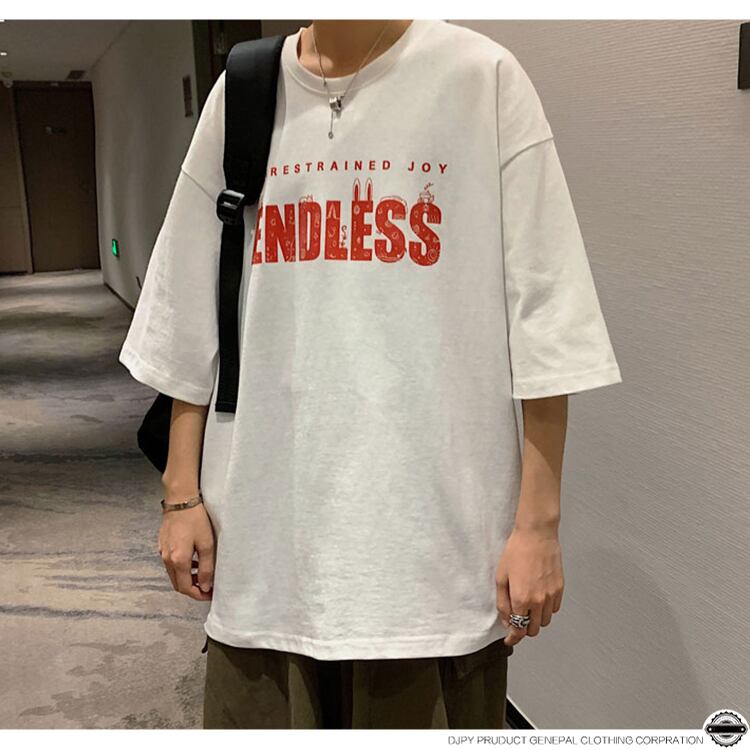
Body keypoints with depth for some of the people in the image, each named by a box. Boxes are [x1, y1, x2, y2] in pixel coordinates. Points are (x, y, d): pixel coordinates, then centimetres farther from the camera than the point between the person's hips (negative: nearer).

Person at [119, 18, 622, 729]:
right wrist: (181, 494, 9)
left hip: (435, 533, -3)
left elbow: (541, 327, -5)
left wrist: (538, 522, -8)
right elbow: (191, 324, 10)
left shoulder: (482, 78, -3)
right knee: (257, 711, 14)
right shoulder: (240, 92, 8)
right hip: (263, 528, 4)